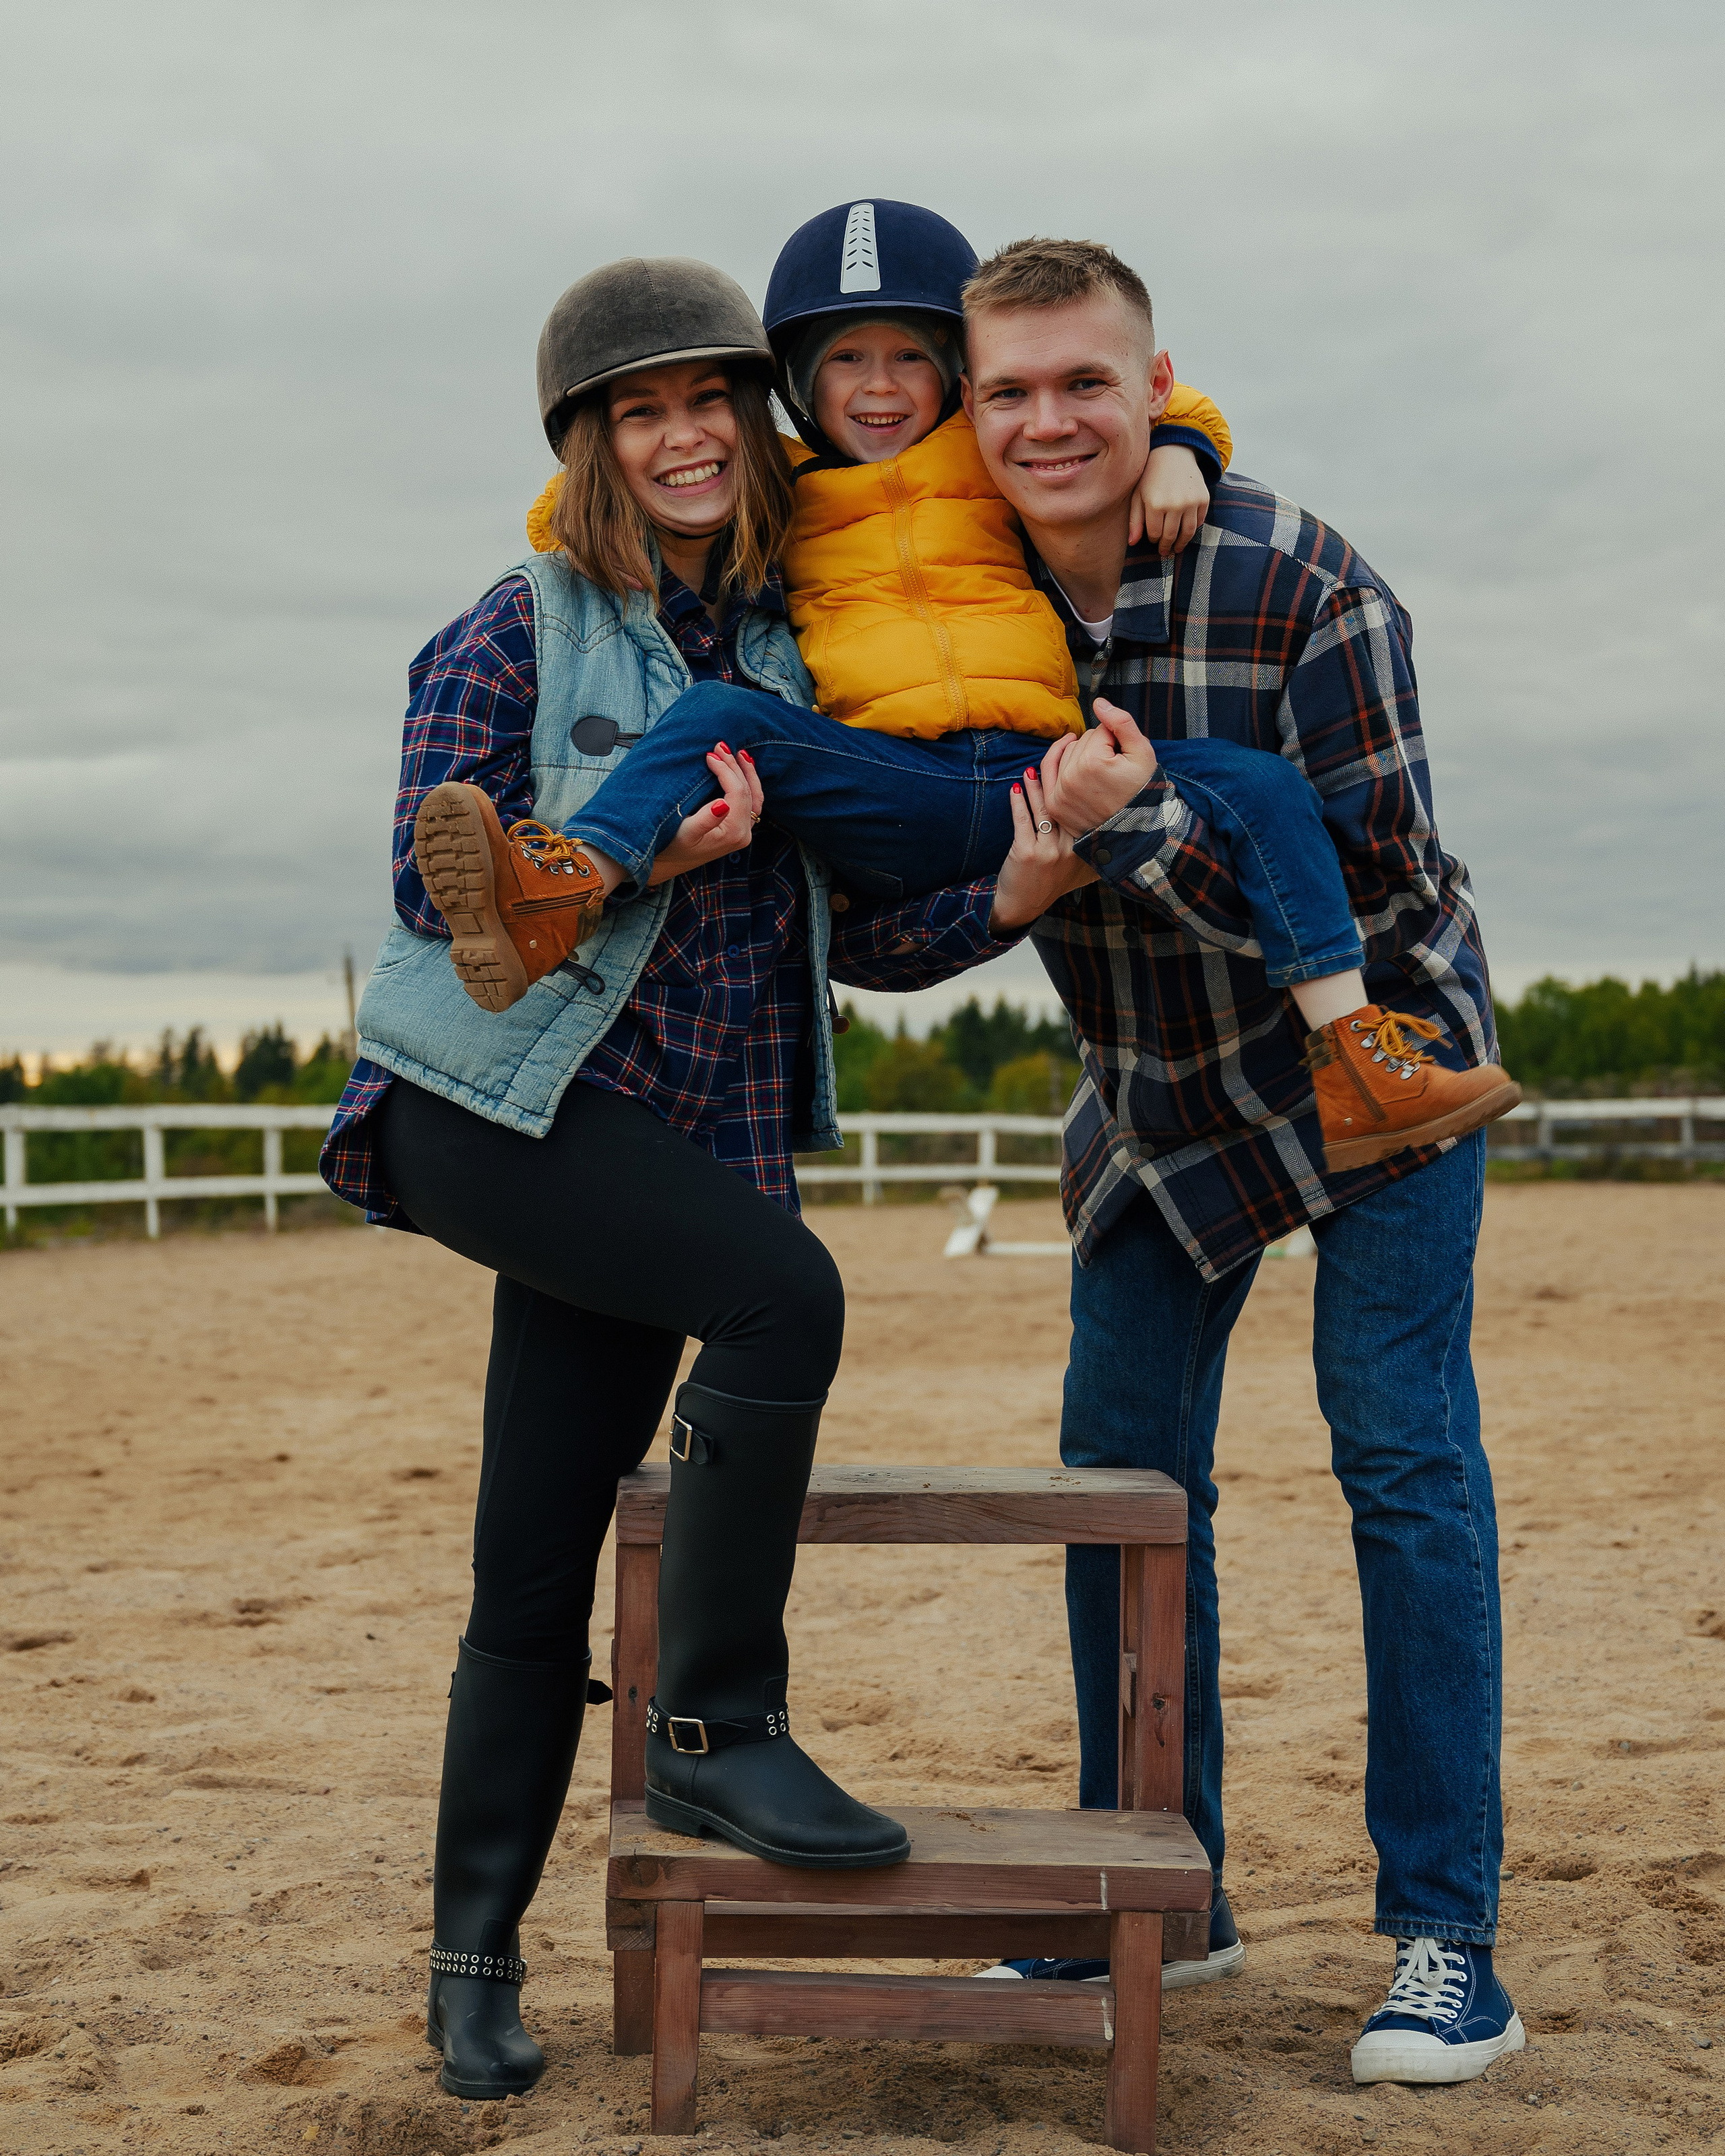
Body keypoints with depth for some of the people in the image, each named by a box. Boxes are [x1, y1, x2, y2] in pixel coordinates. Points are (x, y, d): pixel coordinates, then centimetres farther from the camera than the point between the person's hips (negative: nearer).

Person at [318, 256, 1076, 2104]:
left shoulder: (789, 652, 11)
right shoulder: (520, 630, -2)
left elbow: (852, 936, 9)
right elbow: (433, 877, -8)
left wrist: (1006, 901, -9)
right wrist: (642, 855, -20)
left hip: (676, 1145, 4)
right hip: (491, 1103, -4)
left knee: (537, 1571, 6)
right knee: (781, 1294, -27)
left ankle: (475, 1956, 19)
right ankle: (716, 1731, -12)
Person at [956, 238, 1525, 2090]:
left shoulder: (1305, 588, -25)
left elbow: (1370, 891, -26)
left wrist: (1140, 827, -38)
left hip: (1368, 1055, -5)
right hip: (1152, 1094, 5)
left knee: (1404, 1452, -9)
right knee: (1122, 1467, 5)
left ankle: (1445, 1937, -1)